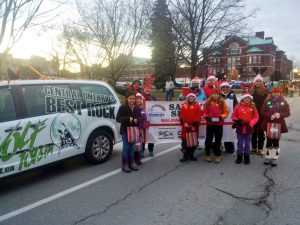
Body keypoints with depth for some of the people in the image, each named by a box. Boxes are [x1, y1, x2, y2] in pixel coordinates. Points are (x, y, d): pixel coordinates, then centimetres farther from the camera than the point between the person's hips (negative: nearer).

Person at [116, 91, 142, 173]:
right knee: (126, 147, -1)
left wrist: (137, 120, -13)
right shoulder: (122, 108, -8)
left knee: (131, 147, 13)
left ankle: (131, 163, 23)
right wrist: (127, 119, -24)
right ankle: (125, 164, 6)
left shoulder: (137, 108, 7)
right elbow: (118, 119, -11)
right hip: (125, 130, -4)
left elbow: (140, 118, 10)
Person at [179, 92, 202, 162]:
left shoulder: (197, 106, 4)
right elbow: (181, 115, 4)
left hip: (194, 126, -1)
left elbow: (198, 116, -3)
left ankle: (191, 154, 18)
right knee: (184, 140, -1)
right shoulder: (184, 105, 9)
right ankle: (185, 155, 6)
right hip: (185, 126, 1)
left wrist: (195, 125, -10)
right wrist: (184, 123, -10)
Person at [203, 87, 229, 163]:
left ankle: (218, 155, 19)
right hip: (209, 124, 0)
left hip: (219, 124, 0)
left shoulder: (222, 102, 1)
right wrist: (206, 117, -15)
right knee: (208, 139, 7)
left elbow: (226, 112, 0)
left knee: (218, 140, 8)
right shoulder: (208, 102, 2)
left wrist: (221, 117, -16)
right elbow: (204, 112, 3)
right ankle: (207, 155, 19)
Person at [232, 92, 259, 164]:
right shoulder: (238, 106, -2)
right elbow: (233, 116, 3)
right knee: (240, 143, 10)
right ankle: (239, 157, 20)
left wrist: (251, 123, -14)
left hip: (248, 128, 0)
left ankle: (246, 158, 21)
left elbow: (256, 117, -1)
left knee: (247, 144, 11)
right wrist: (236, 120, -15)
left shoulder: (253, 107, -2)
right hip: (240, 128, 0)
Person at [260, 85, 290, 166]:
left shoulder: (284, 102, 2)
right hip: (269, 124, -1)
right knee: (269, 141, 4)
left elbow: (288, 113, 0)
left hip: (279, 125, 1)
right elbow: (263, 112, -2)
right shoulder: (267, 101, 0)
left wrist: (280, 114, -18)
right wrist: (270, 116, -18)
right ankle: (267, 158, 16)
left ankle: (274, 159, 14)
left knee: (276, 141, 5)